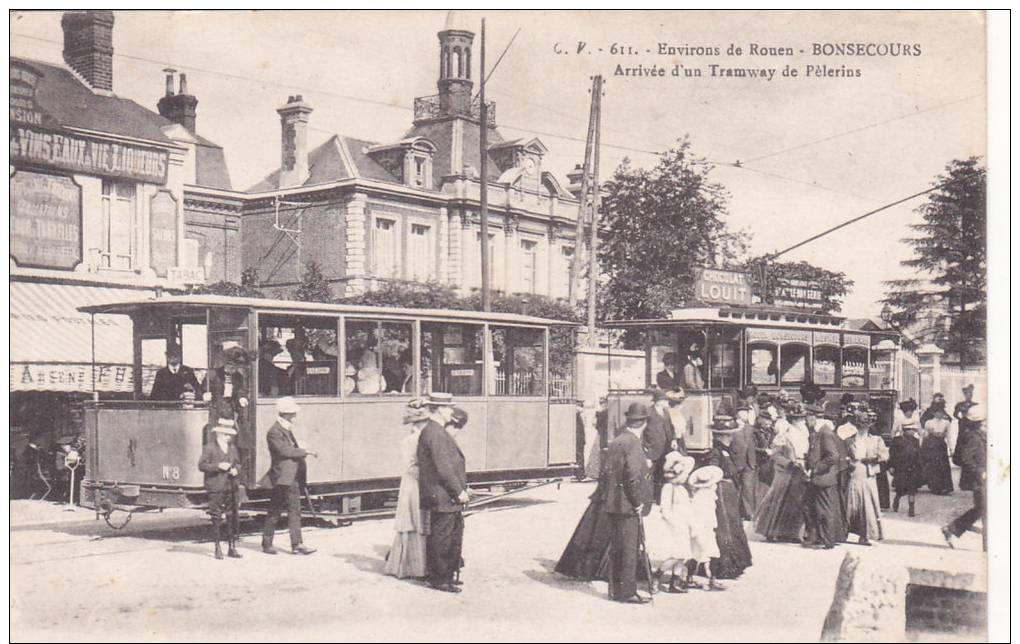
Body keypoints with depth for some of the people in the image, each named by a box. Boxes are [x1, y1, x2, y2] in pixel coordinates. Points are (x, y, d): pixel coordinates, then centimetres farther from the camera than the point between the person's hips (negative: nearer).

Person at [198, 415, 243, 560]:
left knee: (232, 517, 5)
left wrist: (236, 469, 0)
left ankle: (232, 547, 13)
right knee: (217, 518, 0)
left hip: (231, 487, 5)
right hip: (216, 488, -5)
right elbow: (201, 465, -8)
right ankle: (217, 549, 8)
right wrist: (218, 466, -18)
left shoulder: (232, 448, 14)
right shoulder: (209, 448, -3)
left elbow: (238, 463, 23)